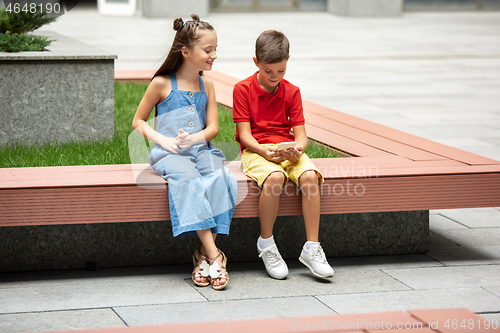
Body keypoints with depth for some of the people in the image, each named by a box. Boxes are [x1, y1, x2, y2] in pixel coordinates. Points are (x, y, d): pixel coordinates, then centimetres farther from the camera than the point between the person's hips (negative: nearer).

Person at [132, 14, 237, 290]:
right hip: (168, 154, -3)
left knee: (219, 178, -30)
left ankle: (204, 254, -26)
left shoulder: (206, 85, 14)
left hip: (201, 150, 4)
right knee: (188, 179, -36)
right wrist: (162, 140, -9)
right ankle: (214, 256, -39)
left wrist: (193, 139, -11)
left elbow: (213, 127, 11)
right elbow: (138, 122, 8)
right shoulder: (162, 84, 2)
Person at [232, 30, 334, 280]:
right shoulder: (243, 89, -1)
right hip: (256, 150, -3)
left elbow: (300, 134, 4)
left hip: (288, 149, 4)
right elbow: (245, 134, -6)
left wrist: (297, 149, -20)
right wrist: (265, 151, -24)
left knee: (310, 176, -28)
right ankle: (266, 245, -17)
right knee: (274, 178, -37)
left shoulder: (292, 92, 9)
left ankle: (312, 248, -22)